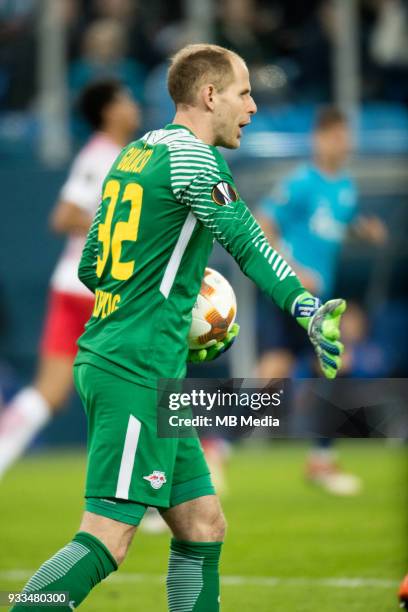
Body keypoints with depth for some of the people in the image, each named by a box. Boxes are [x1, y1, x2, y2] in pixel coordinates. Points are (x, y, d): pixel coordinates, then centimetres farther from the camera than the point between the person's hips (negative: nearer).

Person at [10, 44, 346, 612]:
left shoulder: (133, 153, 17)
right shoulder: (191, 154, -9)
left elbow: (90, 268, 22)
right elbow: (247, 243, -18)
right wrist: (309, 310, -24)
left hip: (104, 357, 10)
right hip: (139, 373, -10)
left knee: (203, 526, 11)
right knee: (107, 540, -14)